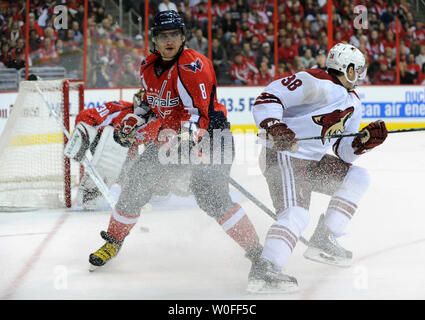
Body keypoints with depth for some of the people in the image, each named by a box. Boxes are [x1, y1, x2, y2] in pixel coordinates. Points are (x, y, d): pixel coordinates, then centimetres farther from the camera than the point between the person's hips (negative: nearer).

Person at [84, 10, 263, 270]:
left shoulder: (193, 65, -21)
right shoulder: (149, 67, 4)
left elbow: (198, 110, -28)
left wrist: (187, 136, -41)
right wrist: (133, 124, 9)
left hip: (209, 134, -7)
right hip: (172, 135, 7)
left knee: (210, 196, -25)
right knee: (136, 185, 3)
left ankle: (255, 249, -17)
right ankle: (114, 240, 26)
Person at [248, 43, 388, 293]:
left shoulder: (354, 104, 16)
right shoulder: (318, 83, -15)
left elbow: (344, 150, 17)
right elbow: (269, 97, -22)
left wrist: (366, 141, -2)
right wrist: (273, 127, -37)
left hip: (315, 160, 10)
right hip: (285, 155, -10)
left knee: (357, 177, 13)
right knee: (296, 214, -25)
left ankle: (323, 241, 11)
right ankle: (264, 272, -29)